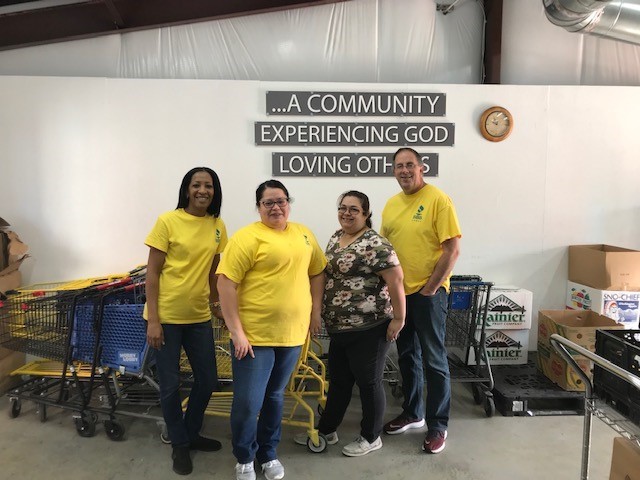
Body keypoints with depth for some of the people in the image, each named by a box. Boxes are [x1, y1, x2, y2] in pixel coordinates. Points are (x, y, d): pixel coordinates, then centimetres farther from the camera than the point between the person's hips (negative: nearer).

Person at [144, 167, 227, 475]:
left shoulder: (218, 226, 2)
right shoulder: (167, 221, -11)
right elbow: (152, 273, -10)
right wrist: (153, 320, -13)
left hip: (199, 317, 5)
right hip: (166, 317, -4)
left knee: (208, 380, 13)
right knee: (170, 385, 8)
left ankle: (192, 434, 39)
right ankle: (179, 444, 31)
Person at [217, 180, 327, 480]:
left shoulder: (303, 234, 8)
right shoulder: (247, 237, -11)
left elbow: (316, 272, 17)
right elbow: (226, 283, -15)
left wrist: (315, 312, 9)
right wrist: (237, 332, -17)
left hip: (292, 334, 5)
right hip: (254, 336, -5)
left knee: (275, 397, 19)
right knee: (248, 402, 3)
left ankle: (268, 454, 39)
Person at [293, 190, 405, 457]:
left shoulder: (375, 244, -16)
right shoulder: (335, 238, 10)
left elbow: (396, 280, -18)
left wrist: (398, 319, -16)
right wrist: (325, 314, 20)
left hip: (368, 328, -8)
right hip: (338, 328, 8)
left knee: (368, 381, 8)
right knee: (338, 380, 19)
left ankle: (371, 437, 27)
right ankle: (326, 430, 35)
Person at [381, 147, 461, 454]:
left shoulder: (438, 200, -11)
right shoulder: (391, 204, 9)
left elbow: (452, 249, -14)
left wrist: (430, 288, -14)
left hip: (428, 292, -6)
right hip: (399, 291, 7)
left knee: (433, 360, 3)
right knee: (407, 355, 17)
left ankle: (437, 426, 18)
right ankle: (412, 413, 34)